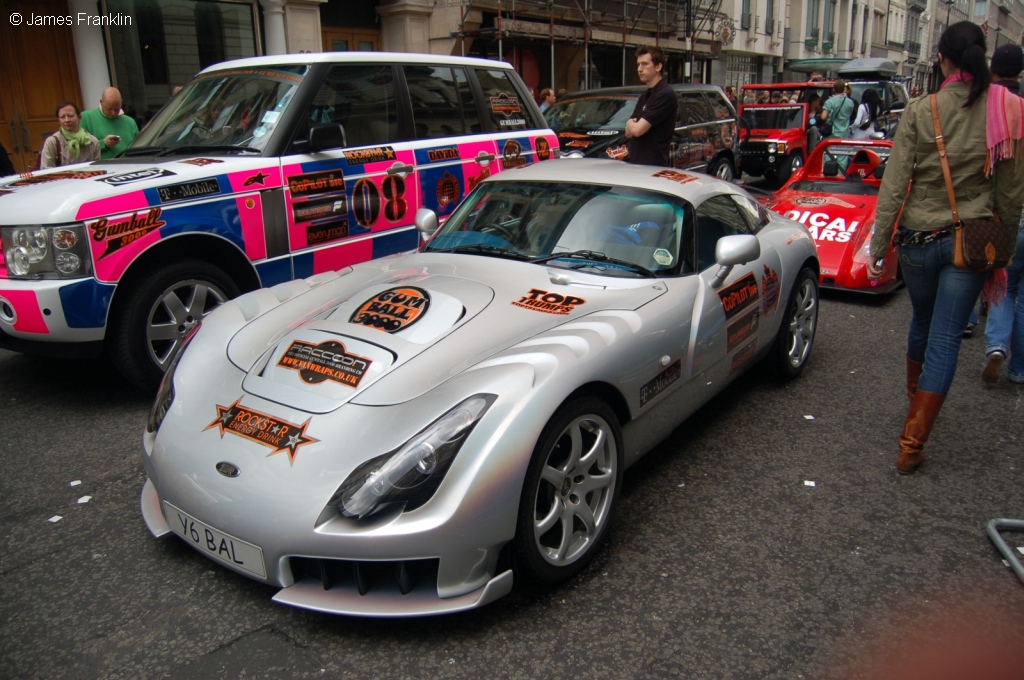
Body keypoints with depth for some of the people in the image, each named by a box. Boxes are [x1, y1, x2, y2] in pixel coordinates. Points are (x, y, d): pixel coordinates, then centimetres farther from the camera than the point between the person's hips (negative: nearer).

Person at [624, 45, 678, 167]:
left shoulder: (665, 94, -13)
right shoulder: (646, 95, 17)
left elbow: (638, 130, -20)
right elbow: (629, 132, 16)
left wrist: (630, 124, 3)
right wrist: (633, 125, -7)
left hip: (653, 165, -9)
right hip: (635, 163, 9)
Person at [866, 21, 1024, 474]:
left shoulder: (921, 111, -8)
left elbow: (893, 186, -10)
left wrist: (878, 246, -3)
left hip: (919, 237, 0)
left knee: (922, 324, 23)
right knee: (945, 340, 2)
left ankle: (915, 398, 44)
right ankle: (912, 444, 2)